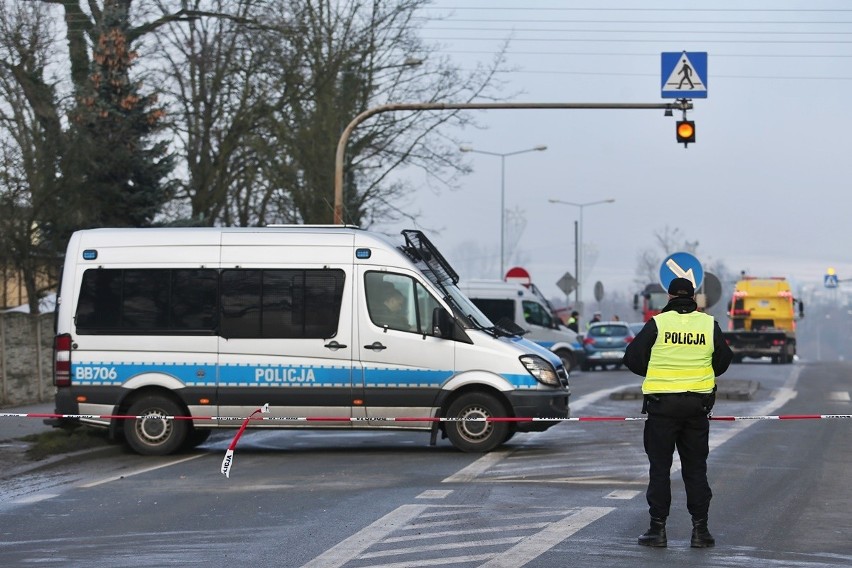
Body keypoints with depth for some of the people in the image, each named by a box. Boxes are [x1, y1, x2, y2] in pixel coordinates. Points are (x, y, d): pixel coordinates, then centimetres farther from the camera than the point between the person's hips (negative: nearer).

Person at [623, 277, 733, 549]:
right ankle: (700, 529, 6)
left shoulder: (657, 323, -6)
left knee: (660, 467, 4)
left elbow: (633, 357, -1)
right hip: (698, 405, 2)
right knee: (695, 467, 8)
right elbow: (724, 359, 13)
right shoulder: (709, 324, 2)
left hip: (661, 404, -2)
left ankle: (658, 527, 3)